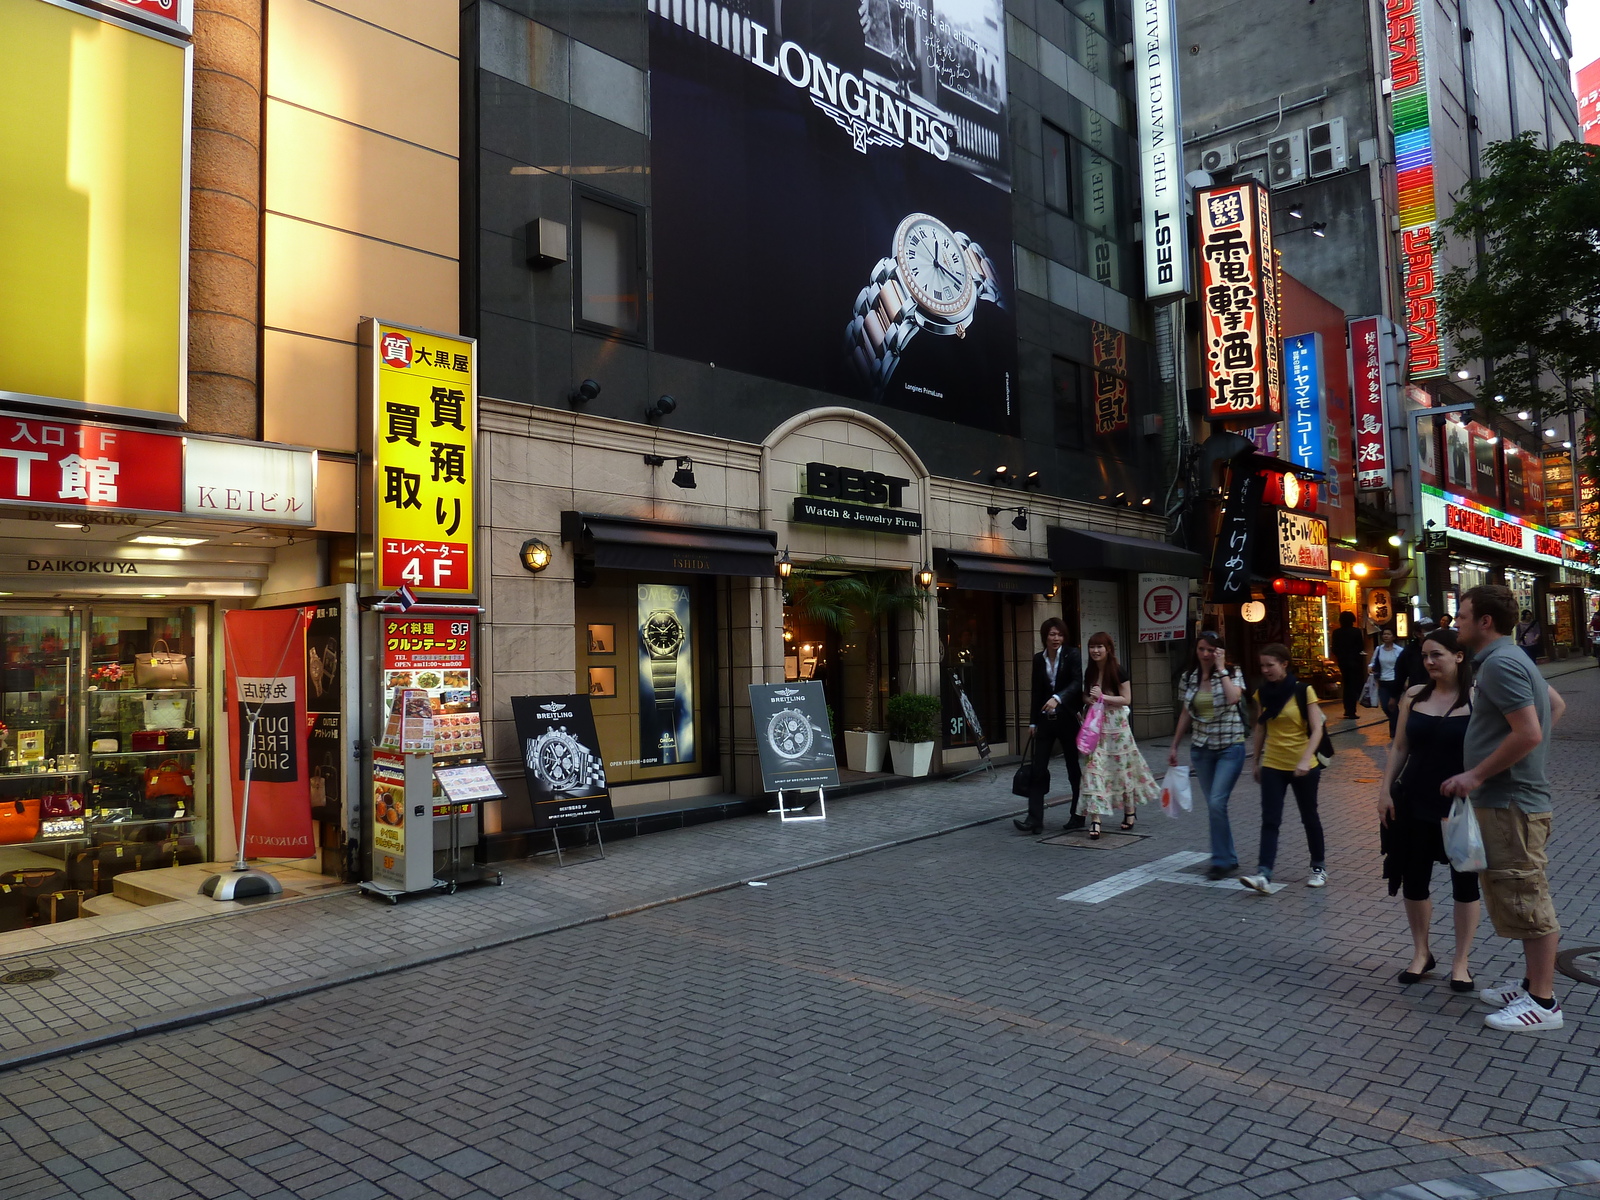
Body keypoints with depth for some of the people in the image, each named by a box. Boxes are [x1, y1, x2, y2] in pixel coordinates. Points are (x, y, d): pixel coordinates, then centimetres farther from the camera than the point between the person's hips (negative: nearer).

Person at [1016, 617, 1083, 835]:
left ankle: (1078, 816, 20)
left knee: (1074, 769, 8)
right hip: (1045, 719, 3)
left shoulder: (1072, 654, -4)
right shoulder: (1038, 659, 8)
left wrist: (1058, 698, -35)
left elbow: (1077, 683, -19)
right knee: (1038, 769, -4)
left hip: (1067, 718, -3)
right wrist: (1033, 721, 11)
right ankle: (1035, 819, -5)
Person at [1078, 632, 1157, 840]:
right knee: (1094, 769, -7)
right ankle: (1095, 819, -10)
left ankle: (1130, 812, 28)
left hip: (1116, 725, -4)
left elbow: (1126, 699, -9)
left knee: (1122, 768, 7)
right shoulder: (1089, 672, 7)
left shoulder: (1118, 672, -8)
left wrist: (1103, 697, -18)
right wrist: (1088, 699, -4)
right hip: (1095, 725, 4)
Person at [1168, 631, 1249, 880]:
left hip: (1229, 748, -5)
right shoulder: (1189, 678, 6)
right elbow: (1186, 713, 14)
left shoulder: (1232, 673, -5)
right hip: (1201, 749, 5)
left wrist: (1221, 668, -19)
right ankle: (1228, 858, 22)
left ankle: (1222, 860, -2)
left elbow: (1234, 698, -26)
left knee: (1216, 803, -15)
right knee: (1214, 805, 9)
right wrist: (1174, 746, 14)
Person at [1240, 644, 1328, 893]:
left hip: (1303, 767, -3)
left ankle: (1319, 868, 30)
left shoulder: (1303, 691, -11)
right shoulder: (1262, 693, 2)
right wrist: (1255, 761, 12)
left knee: (1309, 818, 12)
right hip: (1273, 766, 3)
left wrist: (1305, 760, -25)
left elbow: (1316, 729, -14)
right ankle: (1263, 874, -13)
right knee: (1270, 820, -6)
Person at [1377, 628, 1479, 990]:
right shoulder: (1414, 696, 2)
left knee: (1464, 880, 9)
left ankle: (1460, 962, 23)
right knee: (1414, 878, 10)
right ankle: (1421, 953, 29)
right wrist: (1385, 790, 2)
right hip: (1416, 802, 4)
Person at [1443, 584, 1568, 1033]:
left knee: (1526, 901, -2)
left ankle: (1542, 1002, 7)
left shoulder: (1500, 663, -19)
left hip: (1511, 802, -11)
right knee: (1519, 898, 18)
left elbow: (1528, 733, -25)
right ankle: (1533, 983, 30)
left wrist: (1477, 775, -18)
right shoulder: (1510, 659, 14)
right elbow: (1556, 706, 25)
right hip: (1506, 798, 11)